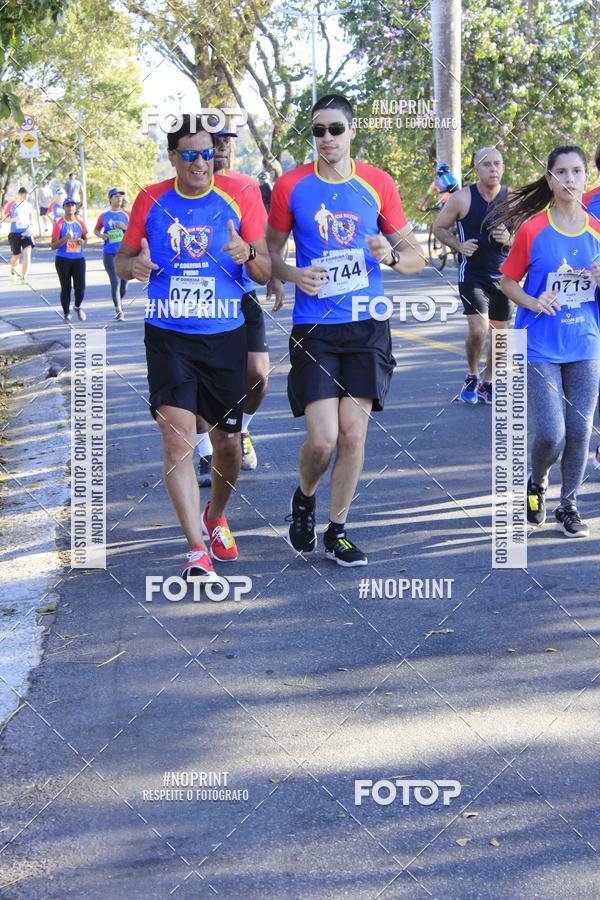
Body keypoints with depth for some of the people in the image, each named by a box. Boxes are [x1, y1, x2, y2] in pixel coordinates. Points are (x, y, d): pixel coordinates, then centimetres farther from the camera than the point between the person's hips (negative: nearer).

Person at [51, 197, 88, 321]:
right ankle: (66, 313, 17)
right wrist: (65, 239, -23)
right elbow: (53, 246, -8)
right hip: (63, 260, -3)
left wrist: (82, 241, -4)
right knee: (65, 287, 3)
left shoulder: (80, 223, 5)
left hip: (79, 259, 3)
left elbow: (85, 238, 20)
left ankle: (78, 307, 25)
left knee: (80, 286, -4)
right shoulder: (59, 224, -6)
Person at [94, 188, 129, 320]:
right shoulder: (104, 216, 6)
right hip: (109, 253, -2)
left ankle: (120, 301, 39)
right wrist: (101, 235, -4)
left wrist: (125, 227, -13)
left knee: (124, 281, 12)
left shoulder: (126, 215, 7)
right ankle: (118, 311, -11)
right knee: (115, 281, -11)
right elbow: (96, 230, 17)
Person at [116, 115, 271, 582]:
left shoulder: (240, 195, -2)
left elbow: (265, 273, 0)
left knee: (228, 442, 9)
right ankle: (197, 551, -8)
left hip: (226, 337, 1)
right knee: (177, 439, -12)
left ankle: (215, 517, 39)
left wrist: (249, 255, -23)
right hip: (168, 337, 0)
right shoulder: (151, 200, 2)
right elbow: (122, 259, 11)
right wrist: (134, 264, -13)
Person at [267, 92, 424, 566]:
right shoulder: (291, 186, 0)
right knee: (322, 439, -9)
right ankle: (304, 499, 24)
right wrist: (295, 275, -11)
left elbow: (416, 258, 8)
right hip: (313, 328, -1)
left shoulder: (378, 184, 3)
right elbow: (270, 254, 10)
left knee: (353, 435, 1)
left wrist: (391, 253, -14)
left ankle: (337, 530, 19)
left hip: (367, 326, 2)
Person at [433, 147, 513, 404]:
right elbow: (439, 227, 4)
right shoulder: (462, 198, -7)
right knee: (478, 330, -15)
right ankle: (472, 377, 11)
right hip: (472, 275, -3)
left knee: (499, 333, 8)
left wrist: (509, 238, -16)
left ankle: (487, 383, 26)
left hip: (503, 276, 3)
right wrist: (459, 245, -13)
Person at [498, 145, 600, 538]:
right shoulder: (532, 229, -6)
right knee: (551, 434, -9)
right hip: (541, 347, -3)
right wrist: (534, 303, -16)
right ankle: (536, 483, 23)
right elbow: (508, 281, 2)